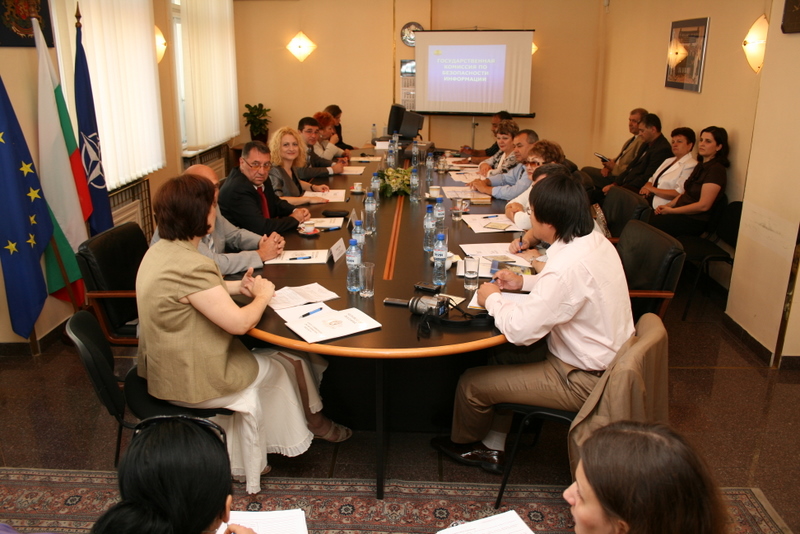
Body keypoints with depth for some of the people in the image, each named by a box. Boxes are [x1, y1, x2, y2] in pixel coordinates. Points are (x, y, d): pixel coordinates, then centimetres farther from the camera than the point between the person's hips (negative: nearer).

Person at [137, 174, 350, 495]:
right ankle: (314, 422, 38)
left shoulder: (160, 251, 1)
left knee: (273, 354, 21)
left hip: (165, 368, 9)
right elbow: (239, 323, -26)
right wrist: (262, 296, -7)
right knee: (289, 360, 10)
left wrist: (238, 287, 4)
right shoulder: (189, 265, -30)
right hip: (191, 381, -9)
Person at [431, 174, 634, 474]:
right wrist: (525, 282, 9)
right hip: (608, 360, 9)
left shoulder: (568, 266, -33)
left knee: (472, 383, 1)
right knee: (505, 358, 22)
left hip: (583, 381, -9)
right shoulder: (595, 241, -3)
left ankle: (463, 441, 33)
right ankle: (491, 449, 31)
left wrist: (492, 299, -9)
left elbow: (519, 330, -28)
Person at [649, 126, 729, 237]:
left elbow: (703, 205, -19)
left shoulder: (716, 170, -13)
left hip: (694, 221, -8)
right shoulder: (701, 165, 16)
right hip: (682, 214, 8)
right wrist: (667, 205, 1)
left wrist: (671, 210, -14)